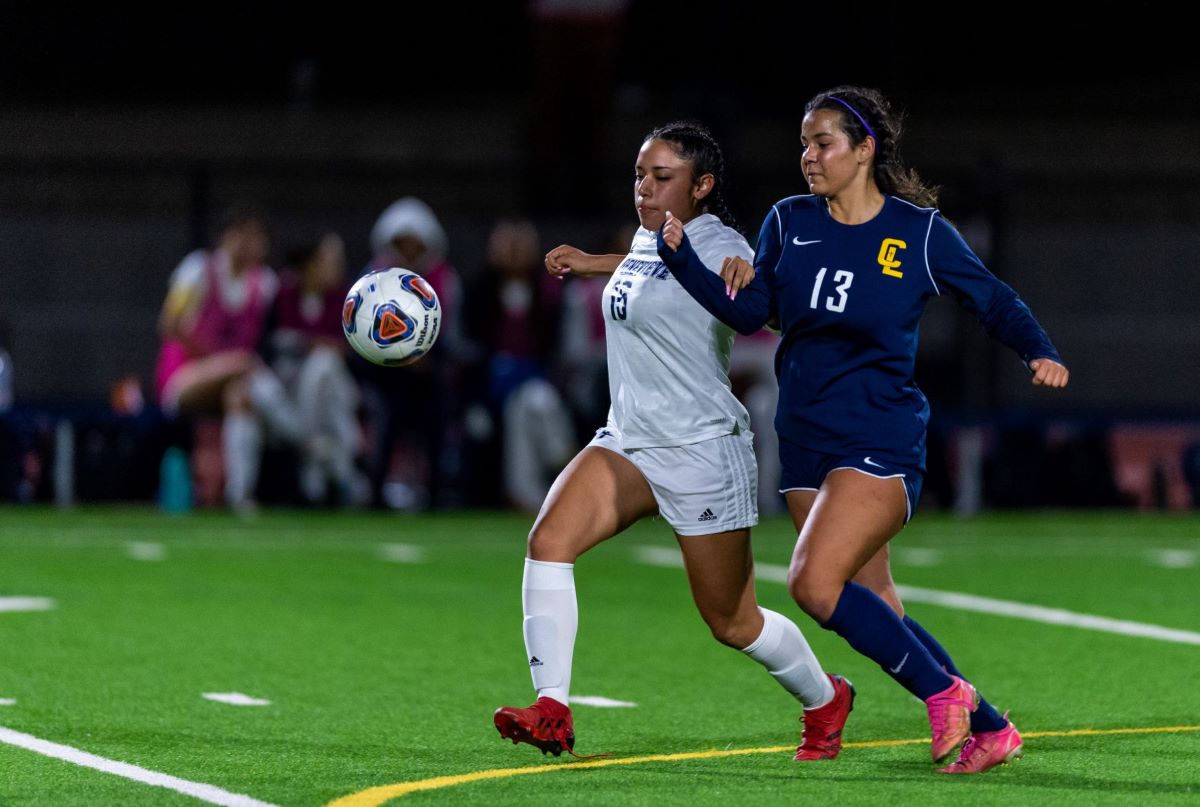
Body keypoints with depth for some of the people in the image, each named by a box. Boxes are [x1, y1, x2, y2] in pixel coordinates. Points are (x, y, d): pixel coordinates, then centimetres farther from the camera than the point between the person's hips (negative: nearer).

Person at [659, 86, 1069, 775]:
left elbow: (993, 300, 5)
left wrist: (1041, 353, -12)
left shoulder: (919, 230, -3)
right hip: (807, 440, 6)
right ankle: (990, 729, 17)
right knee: (876, 612, 6)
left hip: (882, 439, -6)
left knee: (814, 582, -23)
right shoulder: (790, 222, 7)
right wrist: (683, 256, -10)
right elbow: (749, 311, 2)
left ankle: (944, 692, -8)